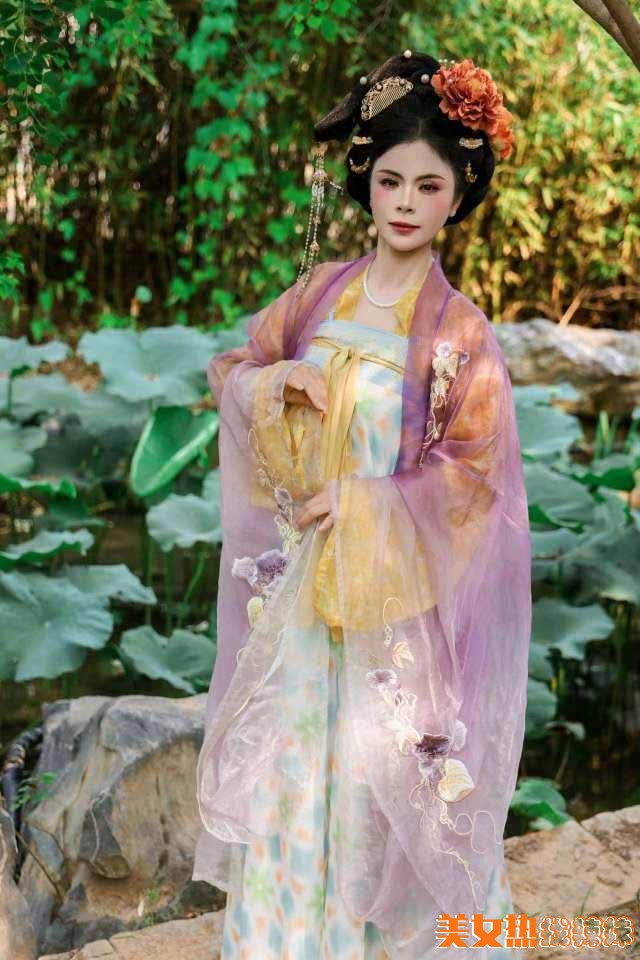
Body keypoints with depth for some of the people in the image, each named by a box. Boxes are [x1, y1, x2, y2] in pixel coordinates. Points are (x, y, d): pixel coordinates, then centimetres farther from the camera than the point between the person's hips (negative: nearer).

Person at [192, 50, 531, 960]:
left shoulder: (459, 329, -11)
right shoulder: (321, 289, 2)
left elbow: (473, 473, -11)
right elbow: (230, 368, 11)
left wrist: (358, 506, -16)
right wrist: (277, 381, -11)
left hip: (395, 593, -4)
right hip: (299, 583, 4)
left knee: (378, 774, 6)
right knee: (290, 769, 13)